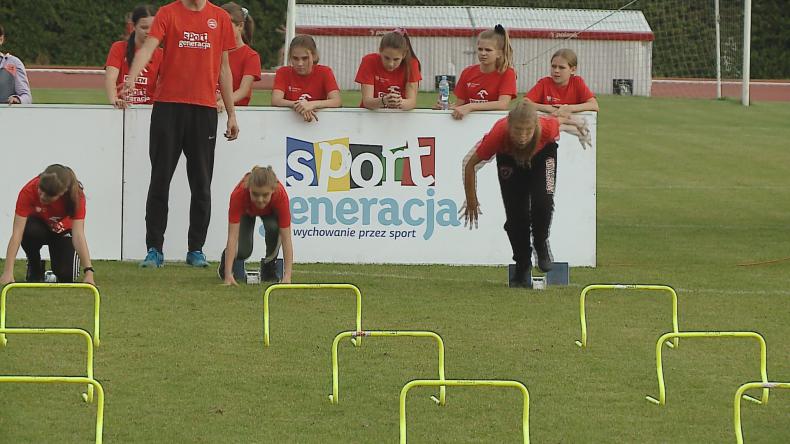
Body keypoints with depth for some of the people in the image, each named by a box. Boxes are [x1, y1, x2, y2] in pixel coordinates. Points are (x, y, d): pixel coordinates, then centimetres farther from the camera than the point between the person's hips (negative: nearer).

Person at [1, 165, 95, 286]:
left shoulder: (76, 196, -34)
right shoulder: (29, 191, -35)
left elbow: (78, 235, -39)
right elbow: (17, 232, -38)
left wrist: (89, 272, -50)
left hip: (63, 230, 0)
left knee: (66, 276, -23)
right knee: (29, 231, -36)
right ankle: (35, 269, -6)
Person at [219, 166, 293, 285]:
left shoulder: (280, 195, -42)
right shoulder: (238, 195, -44)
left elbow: (286, 238, -41)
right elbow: (232, 236, -45)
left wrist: (287, 276, -50)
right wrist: (228, 275, -52)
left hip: (270, 211, 0)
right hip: (246, 211, 0)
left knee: (273, 227, -32)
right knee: (243, 250, -19)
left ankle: (269, 268, -5)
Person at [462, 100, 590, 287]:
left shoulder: (547, 128, -41)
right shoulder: (497, 135, -41)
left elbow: (562, 122, -15)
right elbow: (470, 164, -26)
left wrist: (580, 132, 7)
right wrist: (471, 201, -17)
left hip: (543, 154, 0)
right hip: (508, 158, 0)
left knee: (542, 201, -21)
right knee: (515, 214, -8)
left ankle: (541, 243, 10)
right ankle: (522, 264, 15)